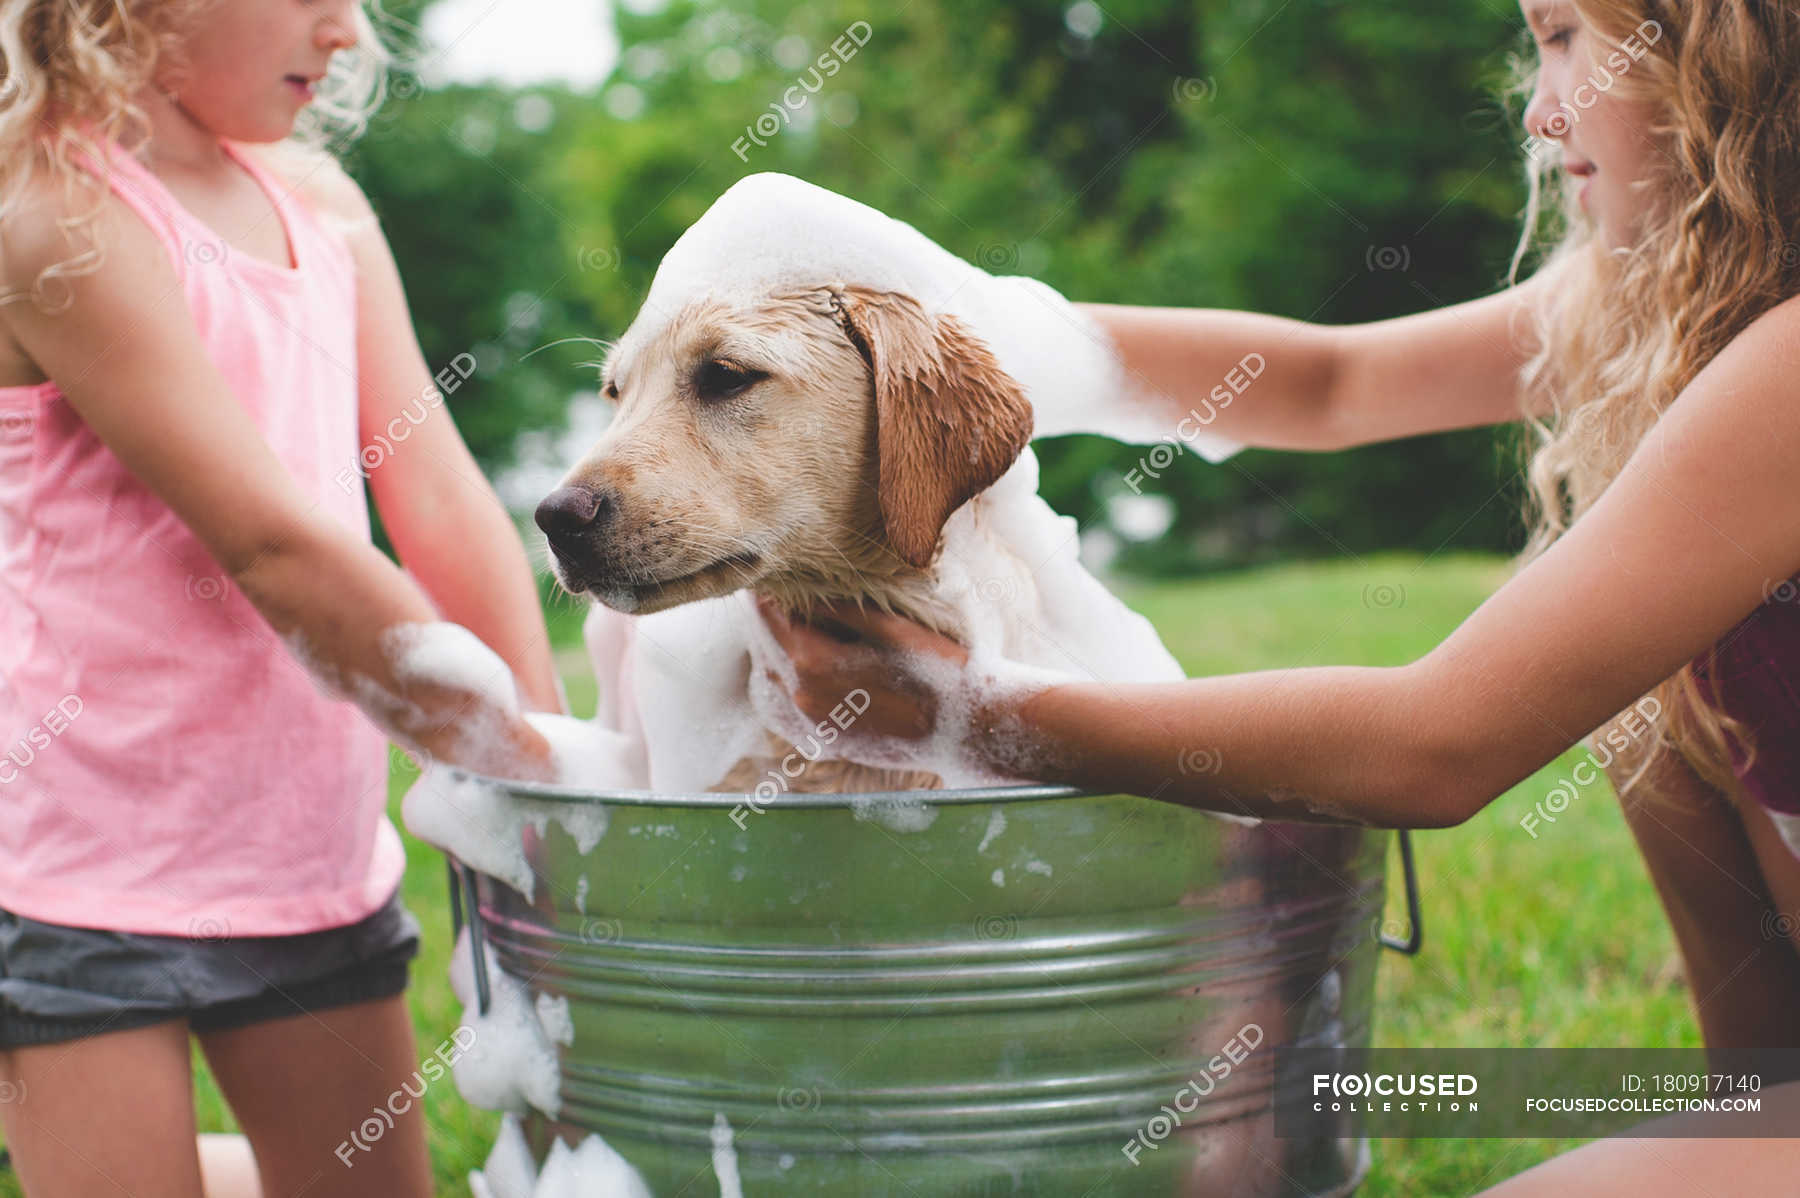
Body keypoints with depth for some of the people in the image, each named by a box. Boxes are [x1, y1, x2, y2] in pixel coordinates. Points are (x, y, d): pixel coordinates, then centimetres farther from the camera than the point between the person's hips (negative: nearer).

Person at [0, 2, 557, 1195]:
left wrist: (559, 763, -4)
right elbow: (274, 547, -20)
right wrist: (532, 768, -17)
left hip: (315, 852, 7)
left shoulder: (318, 204, 8)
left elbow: (441, 503, 4)